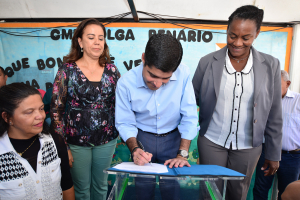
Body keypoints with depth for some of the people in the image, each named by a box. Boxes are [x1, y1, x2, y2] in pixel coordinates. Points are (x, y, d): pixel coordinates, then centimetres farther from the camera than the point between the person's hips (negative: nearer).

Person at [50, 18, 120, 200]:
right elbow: (56, 110, -7)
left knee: (101, 185, 20)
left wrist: (119, 133, 4)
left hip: (107, 140, 2)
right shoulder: (67, 70, -9)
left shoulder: (111, 70, -1)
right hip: (77, 142, -2)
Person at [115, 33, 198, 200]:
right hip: (142, 137, 0)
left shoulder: (183, 75, -22)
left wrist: (182, 154, -16)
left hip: (173, 138, 0)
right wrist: (134, 149, -25)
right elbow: (125, 123, -10)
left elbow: (189, 117, -16)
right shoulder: (126, 83, -20)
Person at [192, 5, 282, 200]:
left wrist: (274, 153, 5)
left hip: (248, 147, 1)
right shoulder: (207, 62, -8)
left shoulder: (271, 65, -5)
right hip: (211, 142, -1)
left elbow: (274, 116, 1)